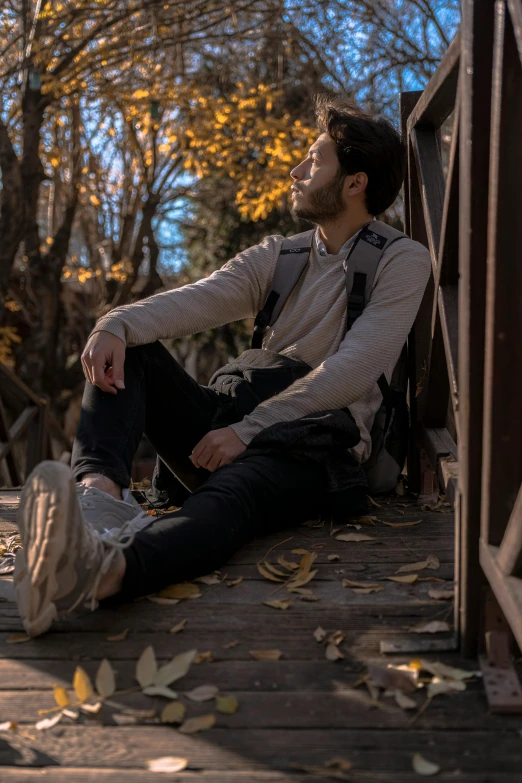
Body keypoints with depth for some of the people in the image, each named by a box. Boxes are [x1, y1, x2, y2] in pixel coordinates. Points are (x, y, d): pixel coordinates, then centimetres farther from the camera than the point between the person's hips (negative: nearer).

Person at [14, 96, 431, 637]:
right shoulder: (278, 256, 17)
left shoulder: (402, 261, 1)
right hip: (238, 430, 6)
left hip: (316, 452, -6)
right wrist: (119, 324, -23)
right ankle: (99, 490, -40)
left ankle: (101, 571, -69)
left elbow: (352, 370, -13)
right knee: (127, 353, -12)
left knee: (229, 496, -39)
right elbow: (198, 300, -1)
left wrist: (247, 430, -21)